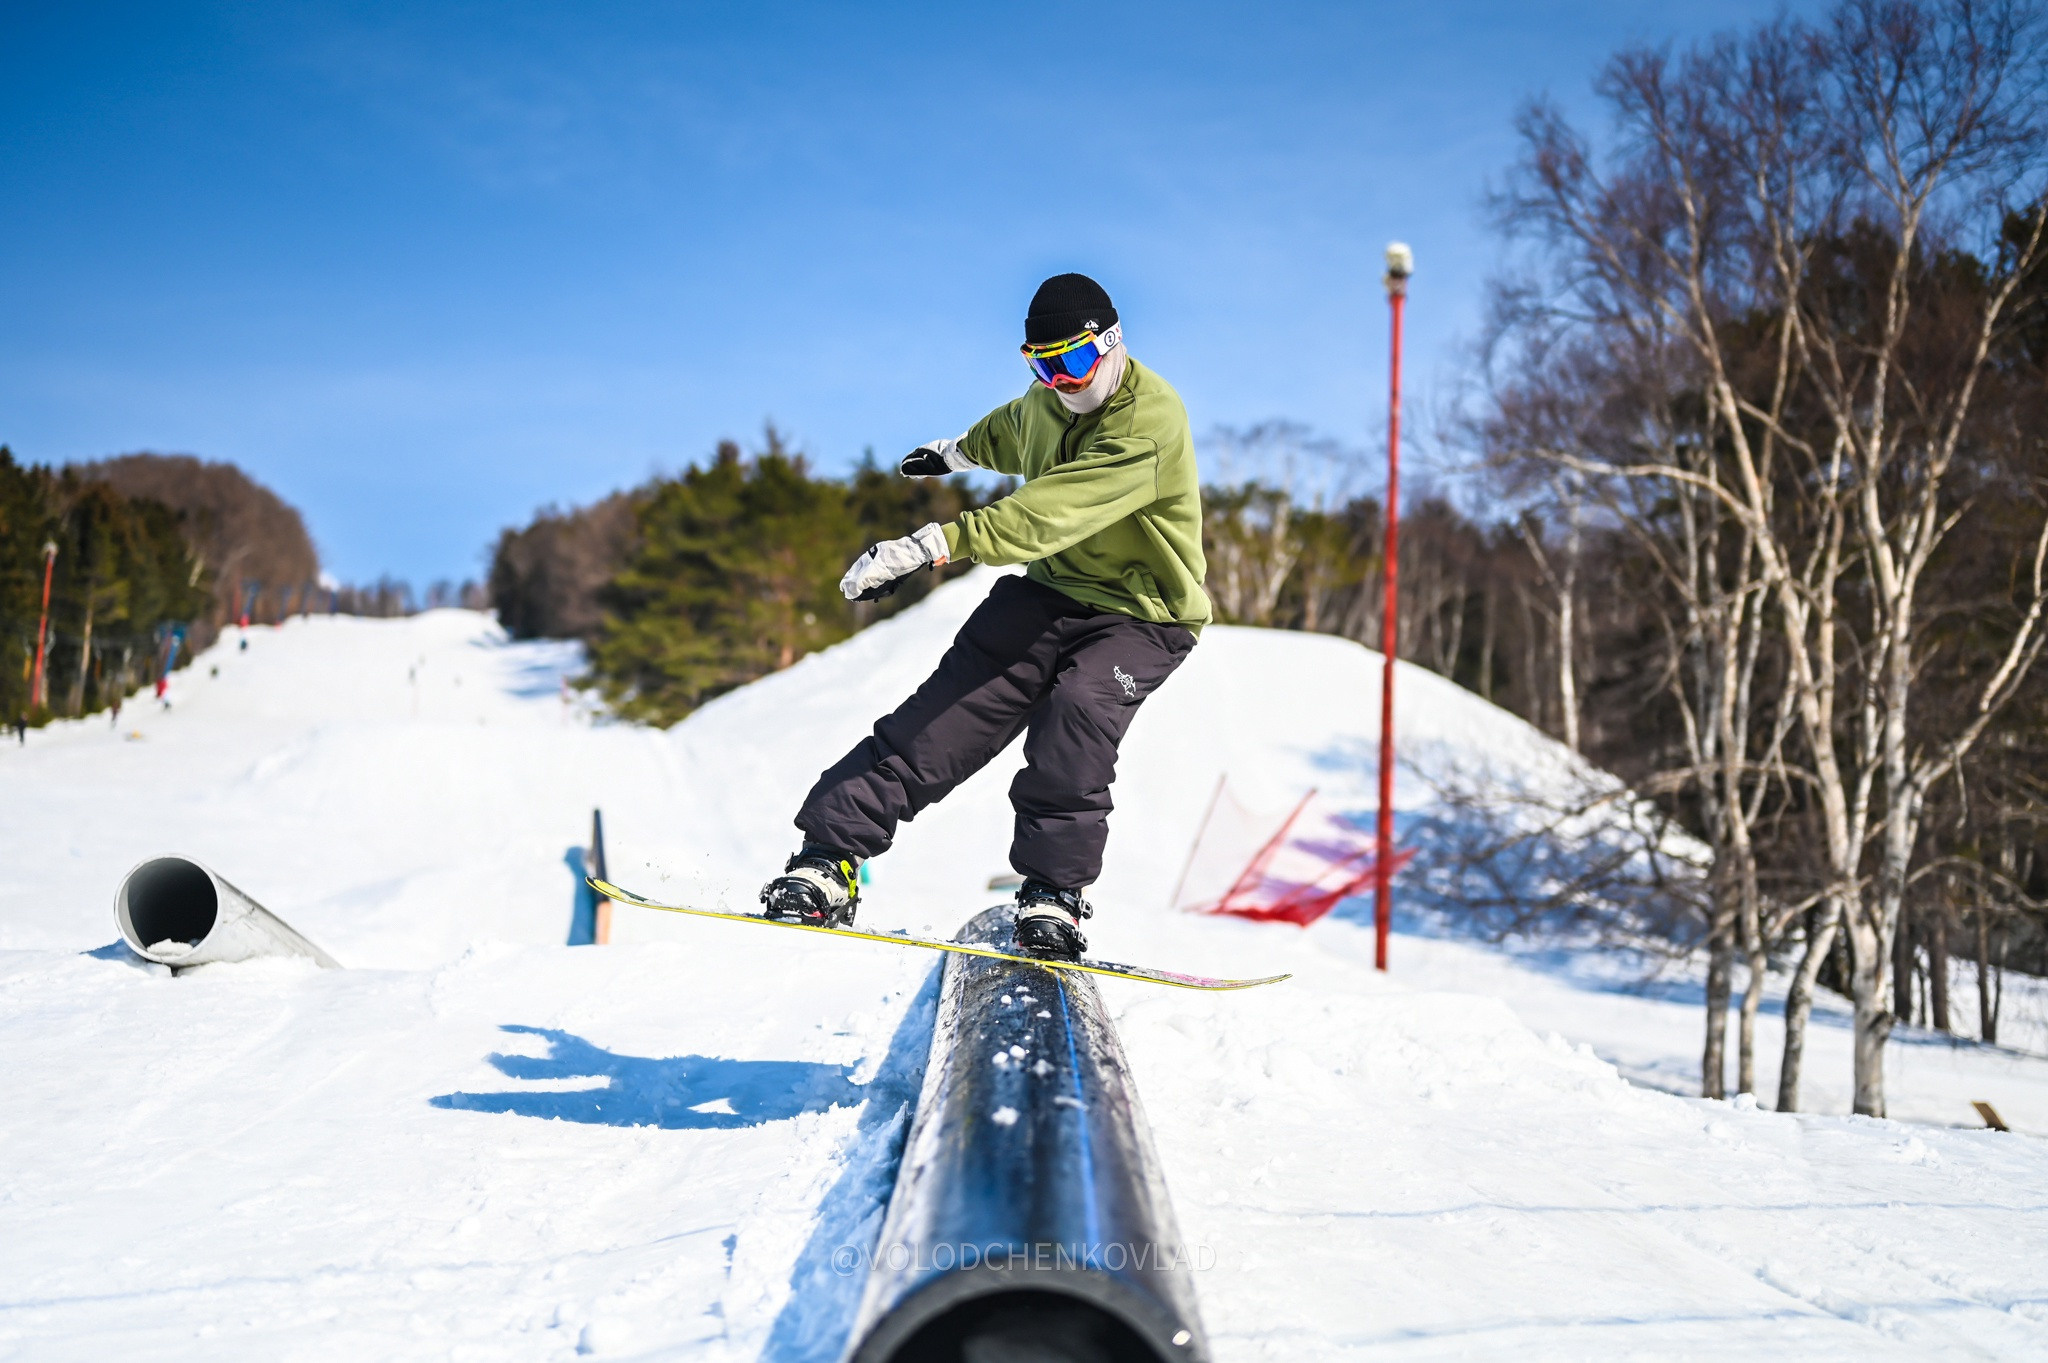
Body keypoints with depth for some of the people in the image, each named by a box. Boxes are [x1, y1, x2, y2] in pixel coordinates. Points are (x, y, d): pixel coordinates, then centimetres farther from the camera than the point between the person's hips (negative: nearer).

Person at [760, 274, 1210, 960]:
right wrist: (959, 451, 50)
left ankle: (1052, 892, -22)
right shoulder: (1046, 402, 2)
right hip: (1051, 592, 6)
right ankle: (828, 858, -11)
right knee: (947, 712, -10)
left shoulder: (1150, 420, -23)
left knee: (1078, 710, -33)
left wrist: (933, 545, -43)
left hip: (1138, 614, -5)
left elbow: (1051, 513, -35)